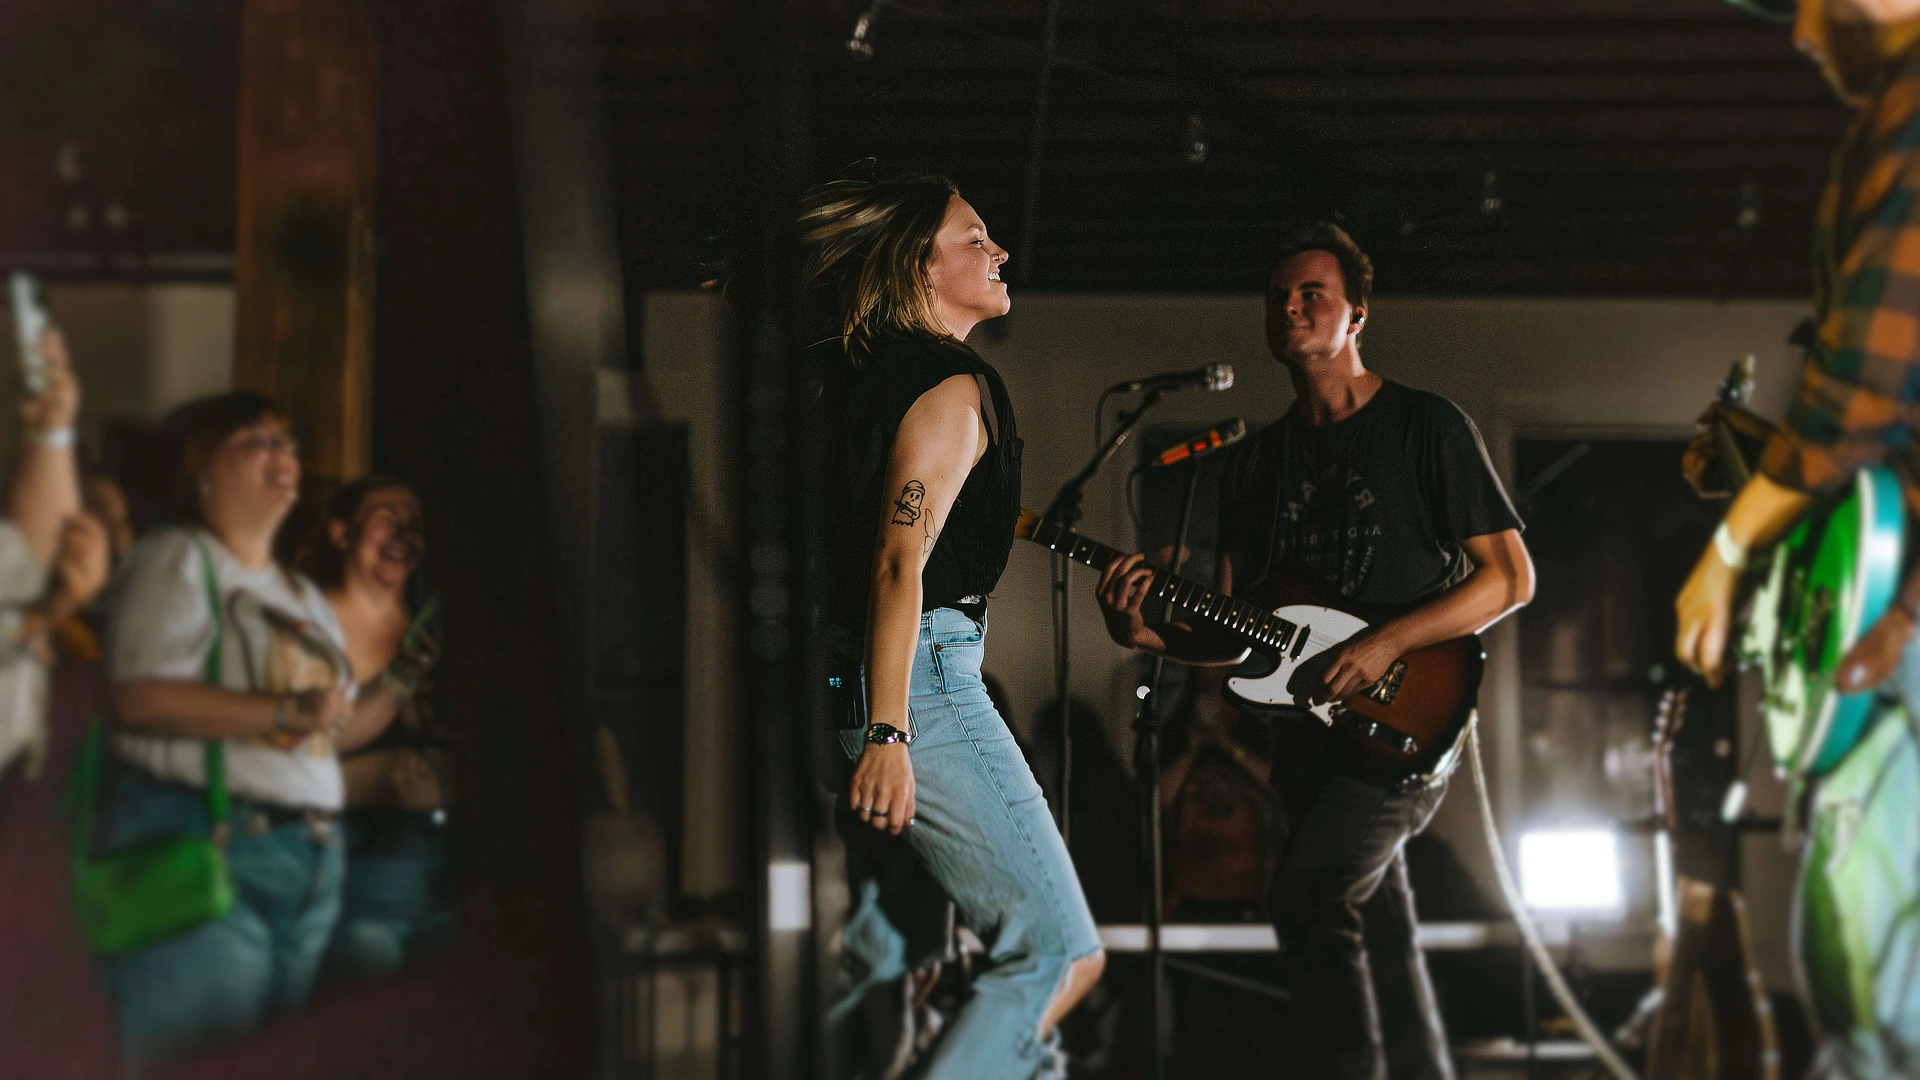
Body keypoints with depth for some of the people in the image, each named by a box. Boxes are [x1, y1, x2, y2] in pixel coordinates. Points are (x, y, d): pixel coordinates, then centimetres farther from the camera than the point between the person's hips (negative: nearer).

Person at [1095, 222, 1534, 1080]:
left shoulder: (1427, 428, -3)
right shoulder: (1254, 462, 13)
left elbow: (1509, 576, -6)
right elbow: (1232, 634, 12)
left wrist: (1389, 641, -19)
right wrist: (1143, 630, -9)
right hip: (1313, 724, 6)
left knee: (1308, 895, -23)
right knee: (1380, 928, 11)